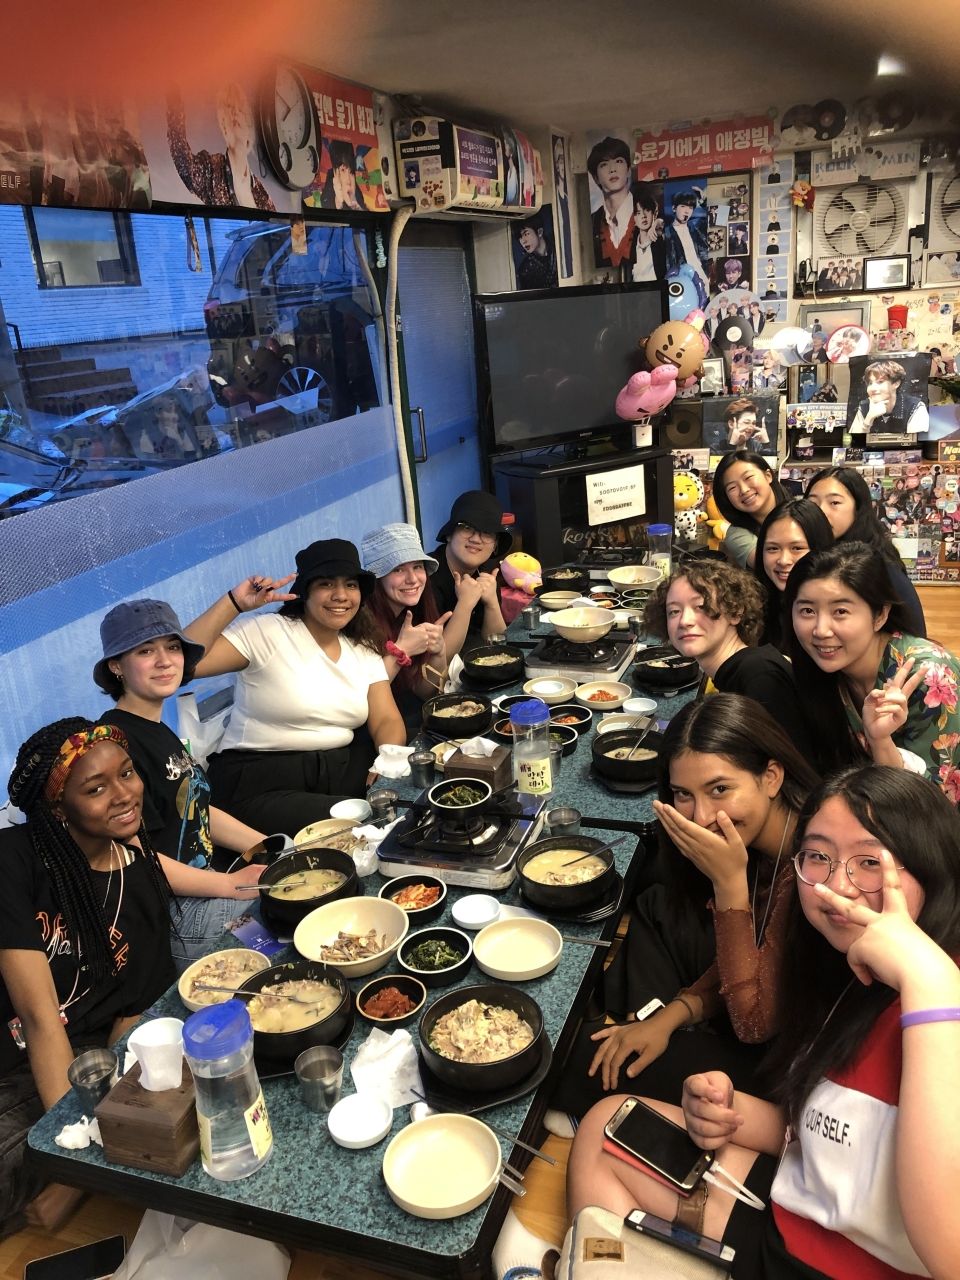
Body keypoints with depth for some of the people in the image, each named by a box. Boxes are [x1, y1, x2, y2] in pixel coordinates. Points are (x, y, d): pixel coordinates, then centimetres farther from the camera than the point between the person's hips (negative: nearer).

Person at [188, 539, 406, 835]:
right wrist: (234, 603, -22)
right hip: (259, 785, -6)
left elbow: (387, 720, 2)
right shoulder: (264, 633, -9)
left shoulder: (364, 651, 10)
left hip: (342, 773, 7)